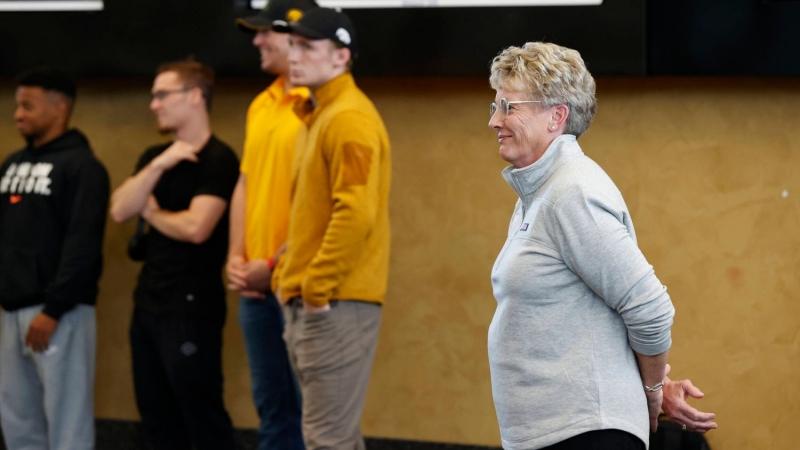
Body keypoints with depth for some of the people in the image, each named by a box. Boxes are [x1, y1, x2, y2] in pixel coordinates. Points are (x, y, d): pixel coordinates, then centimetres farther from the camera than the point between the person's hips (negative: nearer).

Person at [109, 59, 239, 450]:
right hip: (148, 302, 8)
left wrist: (152, 213, -3)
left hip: (192, 305, -8)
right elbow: (119, 210, -1)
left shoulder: (217, 159, -11)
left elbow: (195, 228, -22)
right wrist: (158, 165, -12)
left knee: (201, 415, -6)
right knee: (157, 418, 12)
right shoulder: (155, 156, 13)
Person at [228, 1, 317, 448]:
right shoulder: (261, 105, 15)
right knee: (271, 404, 13)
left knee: (309, 407, -3)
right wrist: (236, 257, 7)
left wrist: (275, 265, -14)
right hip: (256, 283, 8)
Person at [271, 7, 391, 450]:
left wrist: (317, 287, -19)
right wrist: (288, 272, 15)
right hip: (309, 302, 10)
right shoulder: (320, 115, 18)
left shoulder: (349, 119, -14)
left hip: (336, 303, -10)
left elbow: (356, 213, -23)